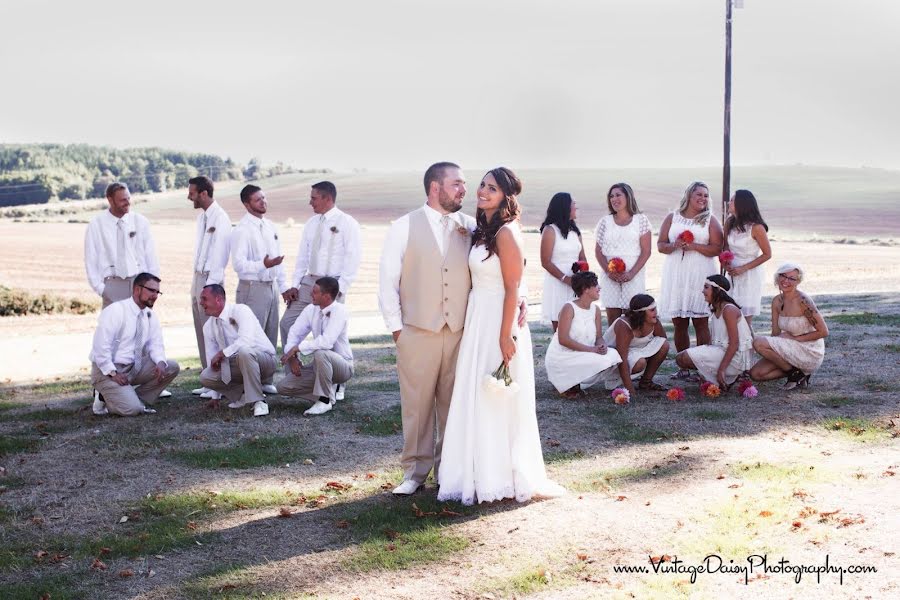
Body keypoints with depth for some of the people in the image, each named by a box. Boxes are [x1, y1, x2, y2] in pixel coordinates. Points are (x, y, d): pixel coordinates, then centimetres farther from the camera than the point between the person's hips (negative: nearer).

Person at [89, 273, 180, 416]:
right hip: (107, 370, -7)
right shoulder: (115, 311, -17)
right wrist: (113, 373, -24)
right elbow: (101, 346, -21)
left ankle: (136, 400, 1)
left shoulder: (150, 316, 5)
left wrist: (161, 362, -19)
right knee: (131, 409, -25)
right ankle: (104, 399, 5)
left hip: (134, 367, 7)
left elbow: (155, 344, 3)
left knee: (172, 367, -8)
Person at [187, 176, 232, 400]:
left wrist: (210, 286, -19)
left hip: (211, 281, -9)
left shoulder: (219, 218, -12)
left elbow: (219, 255, -16)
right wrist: (196, 284, 13)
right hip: (198, 278, 9)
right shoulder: (202, 217, 14)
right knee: (202, 333, 11)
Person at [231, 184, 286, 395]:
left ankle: (266, 381, 23)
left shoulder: (270, 227, 12)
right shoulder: (242, 230, -12)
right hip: (252, 288, -8)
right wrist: (263, 265, -31)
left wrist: (283, 286, 16)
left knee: (270, 336, 13)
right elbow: (239, 264, -18)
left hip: (271, 287, 8)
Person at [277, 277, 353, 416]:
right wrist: (292, 356, -14)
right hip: (320, 365, 7)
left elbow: (327, 341, -34)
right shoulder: (311, 309, -3)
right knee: (282, 387, -4)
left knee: (320, 353, -40)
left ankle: (325, 401, -22)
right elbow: (295, 332, 3)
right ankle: (327, 391, 8)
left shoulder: (339, 311, -23)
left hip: (343, 366, -7)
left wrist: (297, 348, -28)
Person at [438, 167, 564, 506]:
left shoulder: (506, 233, -15)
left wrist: (505, 336, -19)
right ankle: (481, 475, 23)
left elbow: (512, 289, -17)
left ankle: (502, 479, 11)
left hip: (498, 323, -9)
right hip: (477, 322, 9)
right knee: (476, 400, 13)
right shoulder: (483, 231, 12)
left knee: (497, 401, 0)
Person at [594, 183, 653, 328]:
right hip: (610, 277, 2)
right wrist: (608, 271, -8)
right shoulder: (605, 222, 10)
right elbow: (598, 250, 9)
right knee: (612, 319, 0)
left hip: (633, 276, -2)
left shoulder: (641, 220, 3)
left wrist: (632, 273, -12)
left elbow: (646, 251, -1)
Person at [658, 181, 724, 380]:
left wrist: (694, 246, -13)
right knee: (679, 324, 2)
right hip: (675, 275, 2)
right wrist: (675, 246, -10)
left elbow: (717, 249, 0)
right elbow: (660, 244, 10)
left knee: (701, 322, -6)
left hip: (700, 275, -2)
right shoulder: (672, 218, 14)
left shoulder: (710, 220, 8)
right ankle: (684, 368, 7)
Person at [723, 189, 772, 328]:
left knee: (746, 320, -4)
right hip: (732, 274, 5)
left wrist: (744, 268, -12)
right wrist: (725, 263, -4)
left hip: (749, 275, -5)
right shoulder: (730, 222, 3)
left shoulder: (756, 227, -14)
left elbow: (767, 254, -7)